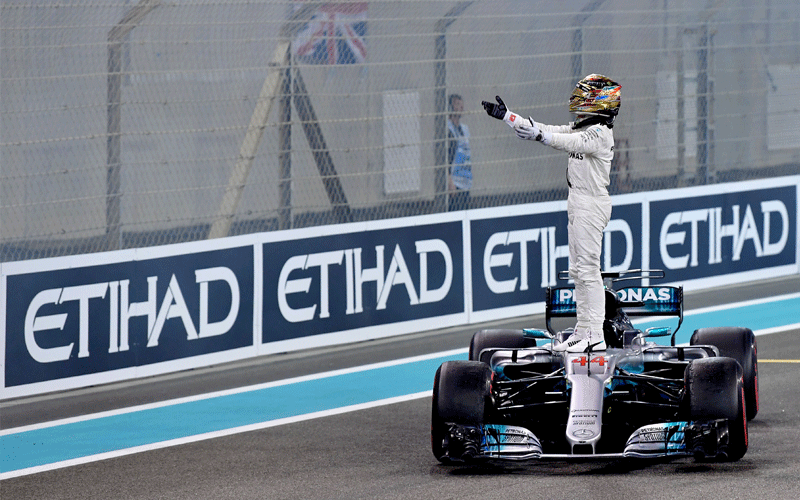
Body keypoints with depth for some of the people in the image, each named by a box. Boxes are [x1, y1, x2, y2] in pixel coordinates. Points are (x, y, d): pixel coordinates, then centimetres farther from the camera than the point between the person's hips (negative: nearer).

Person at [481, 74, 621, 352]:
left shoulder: (600, 133, -15)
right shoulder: (581, 130, 15)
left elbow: (571, 142, -32)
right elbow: (550, 132, 15)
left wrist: (540, 135, -45)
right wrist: (506, 116, 12)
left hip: (592, 204, -10)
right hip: (577, 204, 10)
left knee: (588, 270, -10)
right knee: (577, 270, 11)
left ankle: (596, 336, -8)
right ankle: (582, 331, 15)